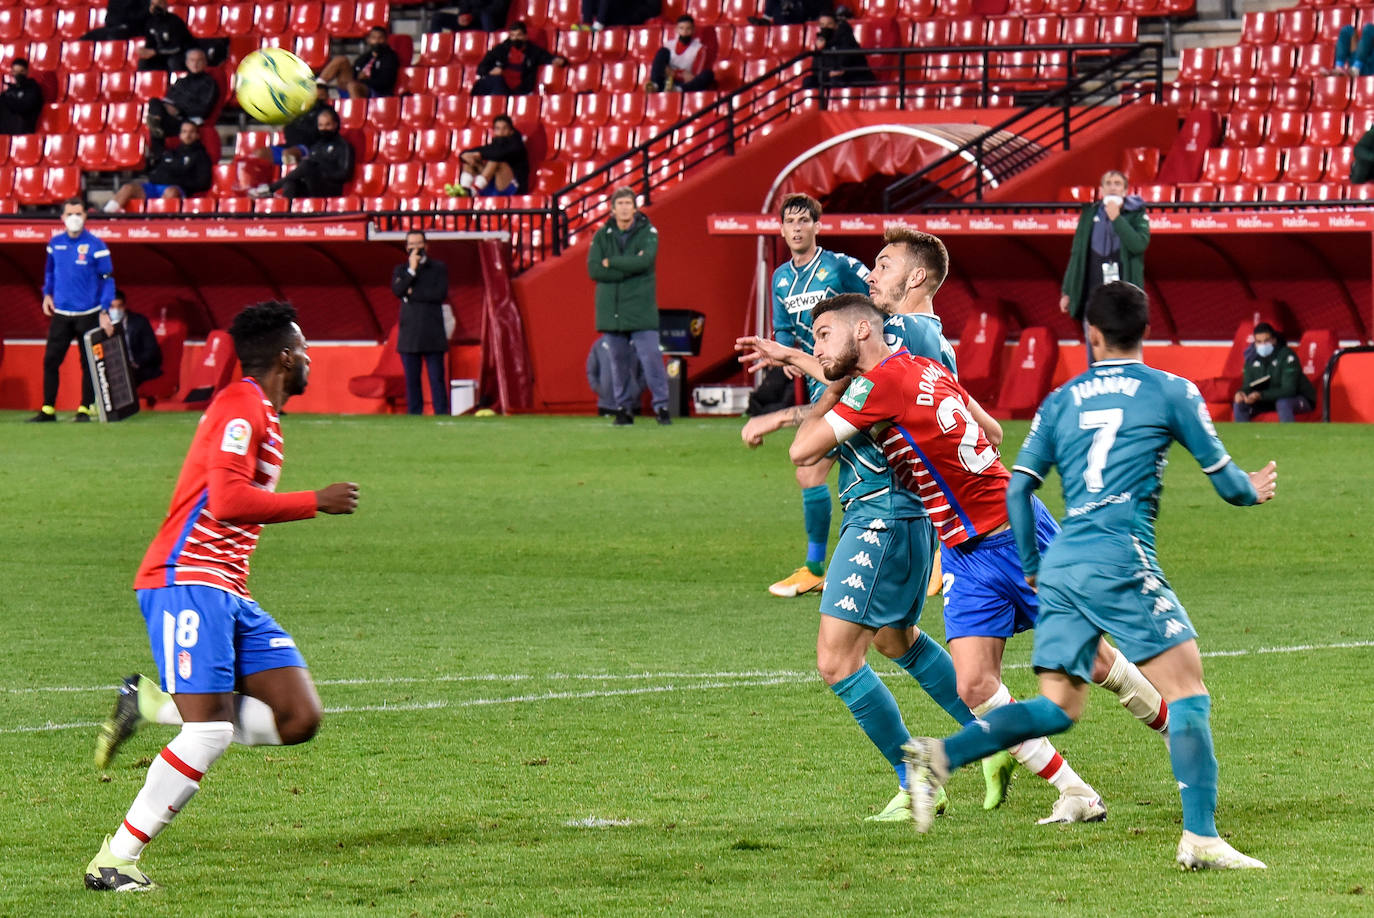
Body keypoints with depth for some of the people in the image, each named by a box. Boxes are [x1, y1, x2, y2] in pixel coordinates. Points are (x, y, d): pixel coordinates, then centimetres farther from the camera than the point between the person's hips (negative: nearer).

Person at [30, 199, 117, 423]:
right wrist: (47, 294, 8)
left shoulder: (95, 245, -7)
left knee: (89, 363, 3)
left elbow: (107, 279, -6)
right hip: (60, 313, 3)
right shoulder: (55, 244, 6)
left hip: (88, 314, -3)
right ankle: (48, 409, 3)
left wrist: (104, 312, -12)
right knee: (50, 360, -1)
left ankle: (85, 409, 10)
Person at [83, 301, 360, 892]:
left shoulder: (262, 416, 22)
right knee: (210, 735, -19)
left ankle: (151, 704, 5)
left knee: (299, 719, -3)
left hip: (229, 594, 9)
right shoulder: (241, 407, -9)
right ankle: (113, 862, -11)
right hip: (186, 581, -9)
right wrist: (316, 503, -16)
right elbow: (227, 501, -21)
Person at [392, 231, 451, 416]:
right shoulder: (400, 270, 14)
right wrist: (412, 269, -11)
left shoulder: (438, 268, 8)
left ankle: (442, 414, -6)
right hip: (409, 336, 2)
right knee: (411, 379, 2)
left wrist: (412, 293, -6)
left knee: (437, 378, -5)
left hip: (433, 337, -2)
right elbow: (397, 290, -5)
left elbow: (441, 294, -7)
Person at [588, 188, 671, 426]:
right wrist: (629, 268, -12)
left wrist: (611, 262, -8)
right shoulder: (602, 236, 8)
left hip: (640, 307, -3)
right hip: (611, 308, 3)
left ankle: (661, 407, -4)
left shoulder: (648, 233, 1)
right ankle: (624, 409, 14)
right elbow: (593, 269, -5)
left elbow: (644, 261, -16)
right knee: (619, 361, 6)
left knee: (651, 357, -9)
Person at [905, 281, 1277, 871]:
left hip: (1061, 563, 5)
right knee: (1187, 689, -3)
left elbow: (1016, 489, 13)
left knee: (1057, 707, 11)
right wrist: (1252, 490, 35)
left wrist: (1031, 568, 26)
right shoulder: (1171, 392, 6)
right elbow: (1226, 481, 11)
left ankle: (940, 755, -7)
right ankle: (1200, 839, -13)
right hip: (1121, 559, -5)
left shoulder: (1061, 401, 17)